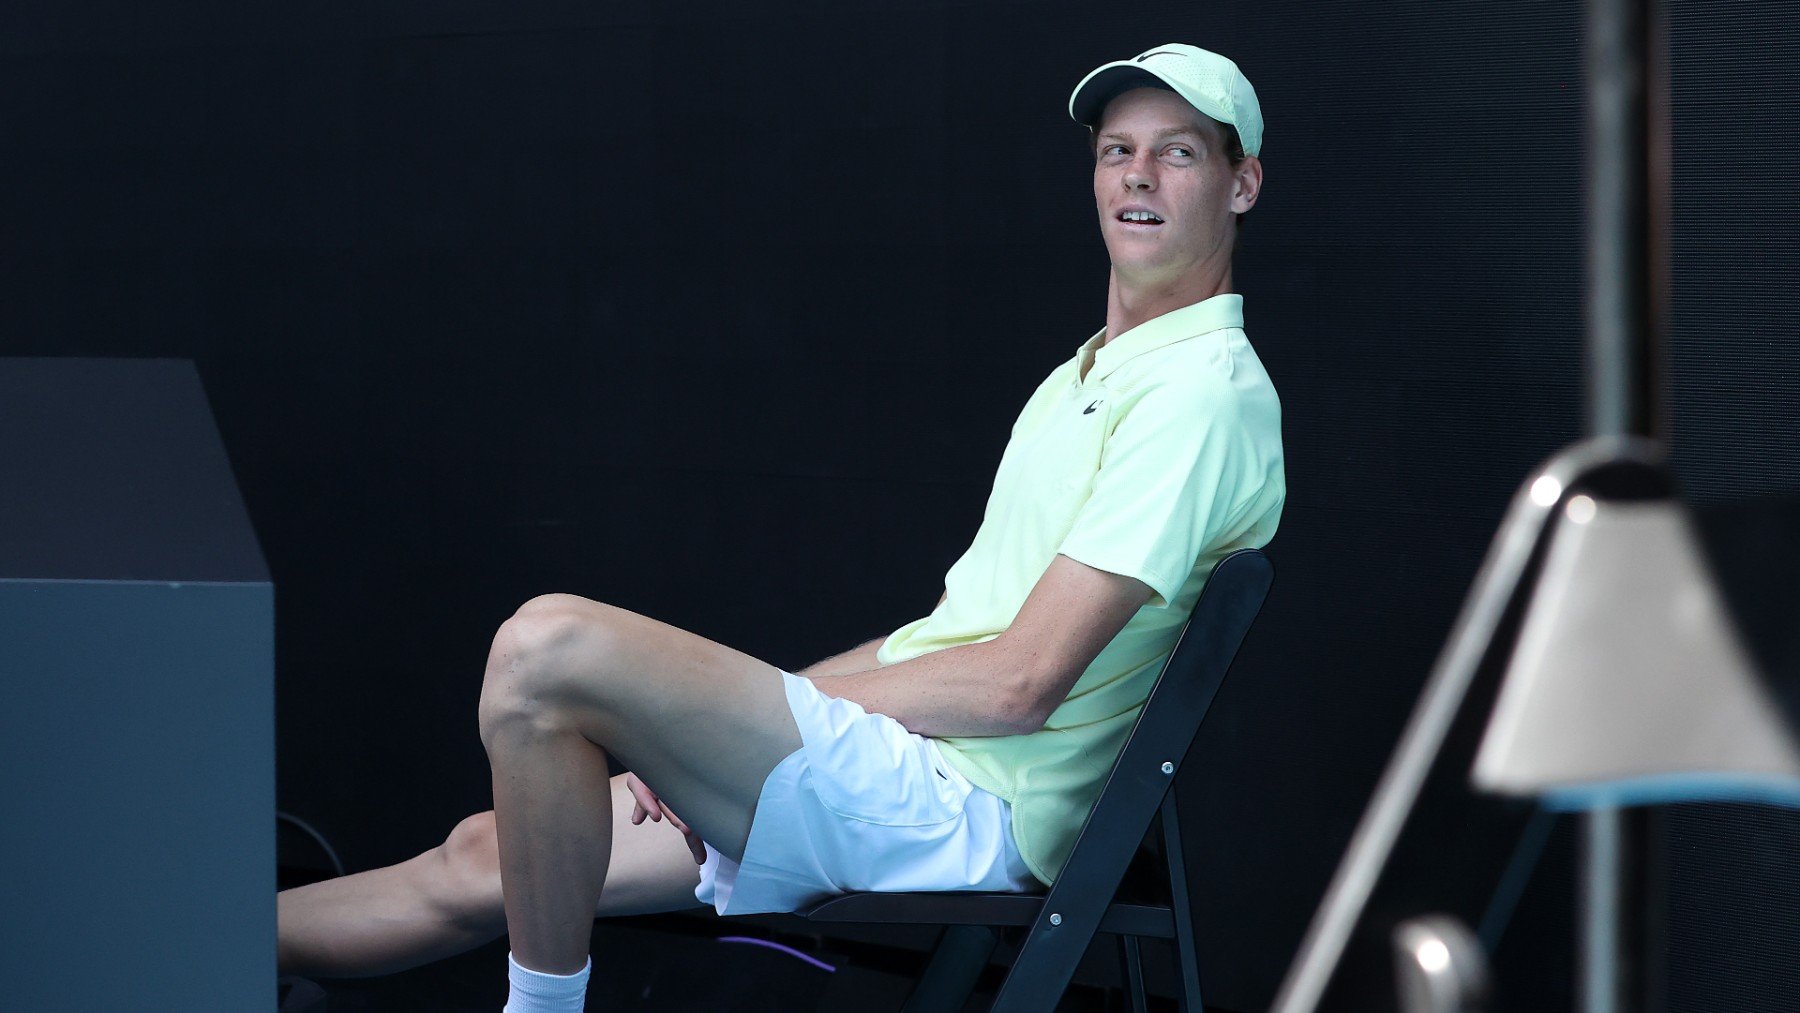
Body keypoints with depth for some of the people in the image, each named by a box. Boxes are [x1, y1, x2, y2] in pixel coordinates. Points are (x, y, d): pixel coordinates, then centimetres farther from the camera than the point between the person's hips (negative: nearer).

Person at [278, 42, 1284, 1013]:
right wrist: (709, 719, 12)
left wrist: (798, 703, -6)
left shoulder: (1206, 392, -11)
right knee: (481, 861, 10)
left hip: (964, 810, -10)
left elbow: (1019, 684, -17)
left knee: (549, 647, -22)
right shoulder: (1087, 376, 21)